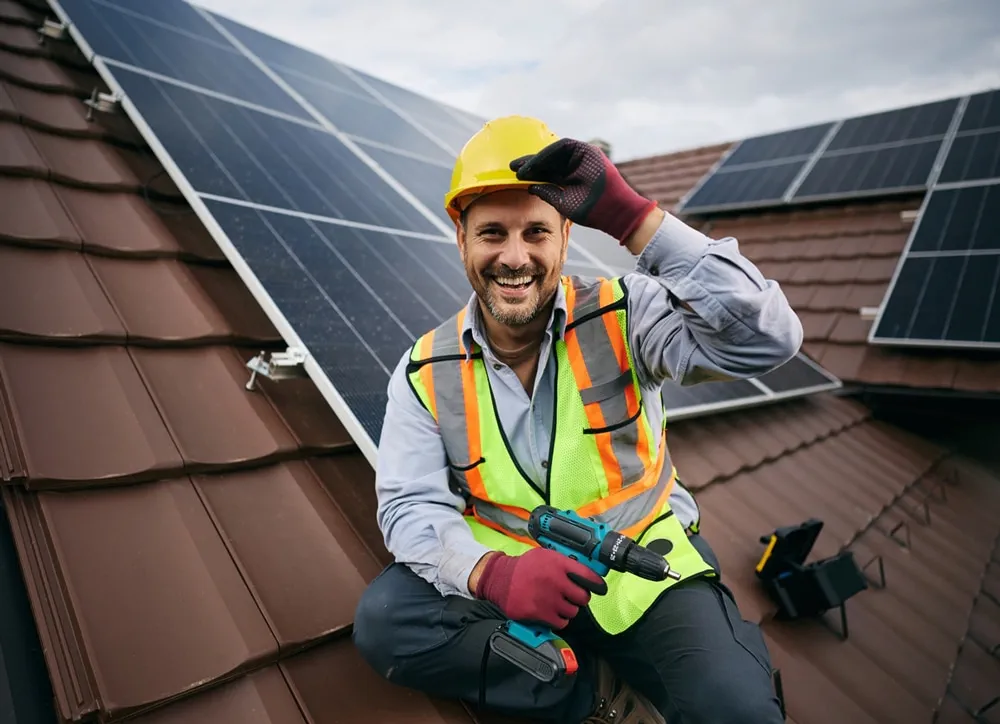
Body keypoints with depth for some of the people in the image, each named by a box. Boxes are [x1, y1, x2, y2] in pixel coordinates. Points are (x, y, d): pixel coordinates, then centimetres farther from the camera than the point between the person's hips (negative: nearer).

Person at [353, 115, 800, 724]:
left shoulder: (623, 316, -13)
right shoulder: (427, 371, -6)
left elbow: (765, 341, -27)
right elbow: (413, 505, -9)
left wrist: (634, 217, -33)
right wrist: (493, 574, -31)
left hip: (645, 565, -2)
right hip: (505, 569, 3)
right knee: (383, 622, -21)